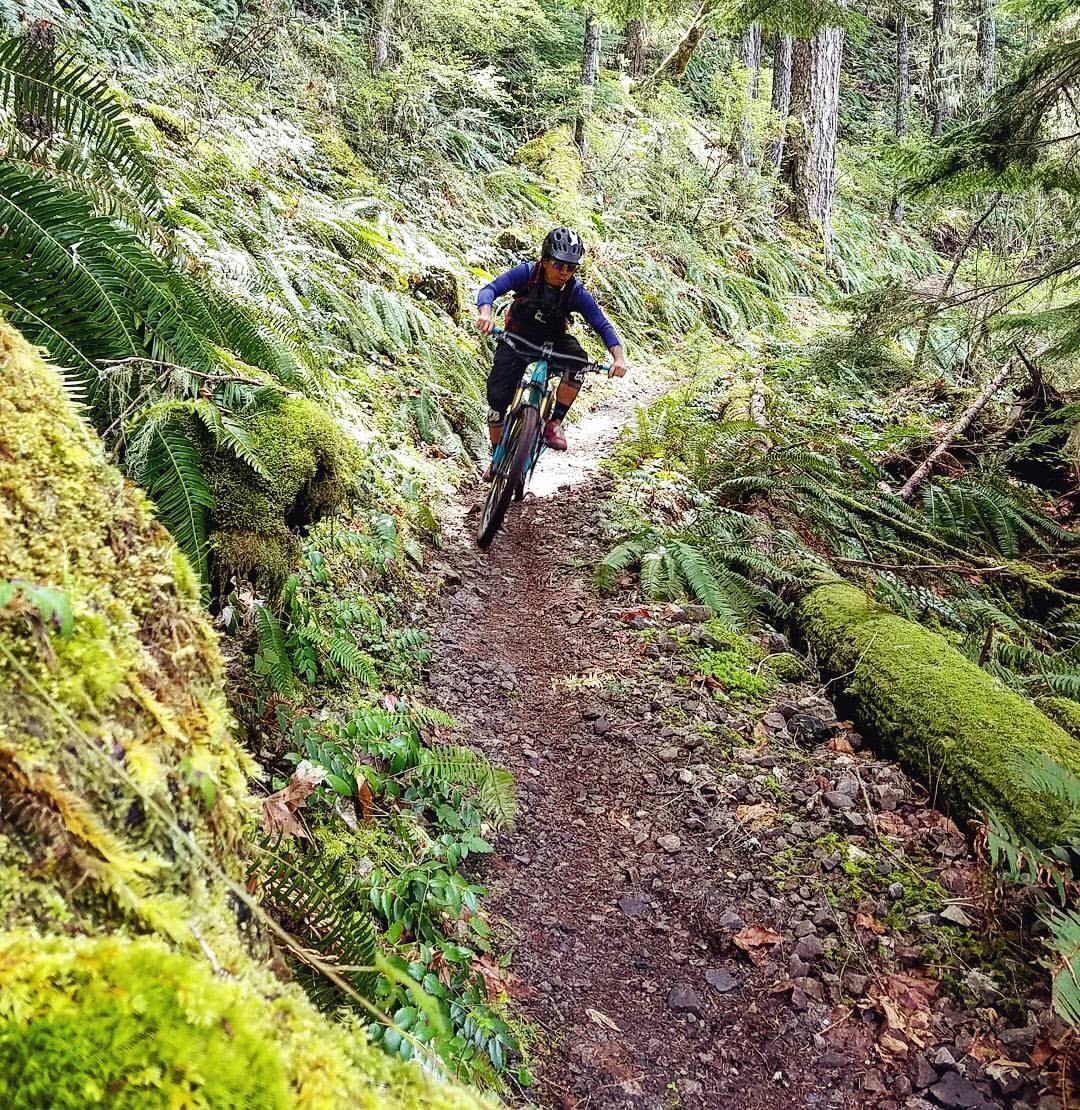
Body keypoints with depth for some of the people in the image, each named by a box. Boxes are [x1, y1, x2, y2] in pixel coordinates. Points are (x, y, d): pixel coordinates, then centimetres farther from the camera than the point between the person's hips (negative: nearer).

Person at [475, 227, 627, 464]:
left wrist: (619, 357, -37)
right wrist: (486, 313, -52)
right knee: (498, 398, -13)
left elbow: (603, 325, -20)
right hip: (517, 339, 0)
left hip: (552, 343, 1)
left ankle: (555, 423, -19)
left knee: (578, 359, -33)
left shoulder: (576, 292, -20)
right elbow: (490, 289, -29)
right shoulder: (526, 273, -22)